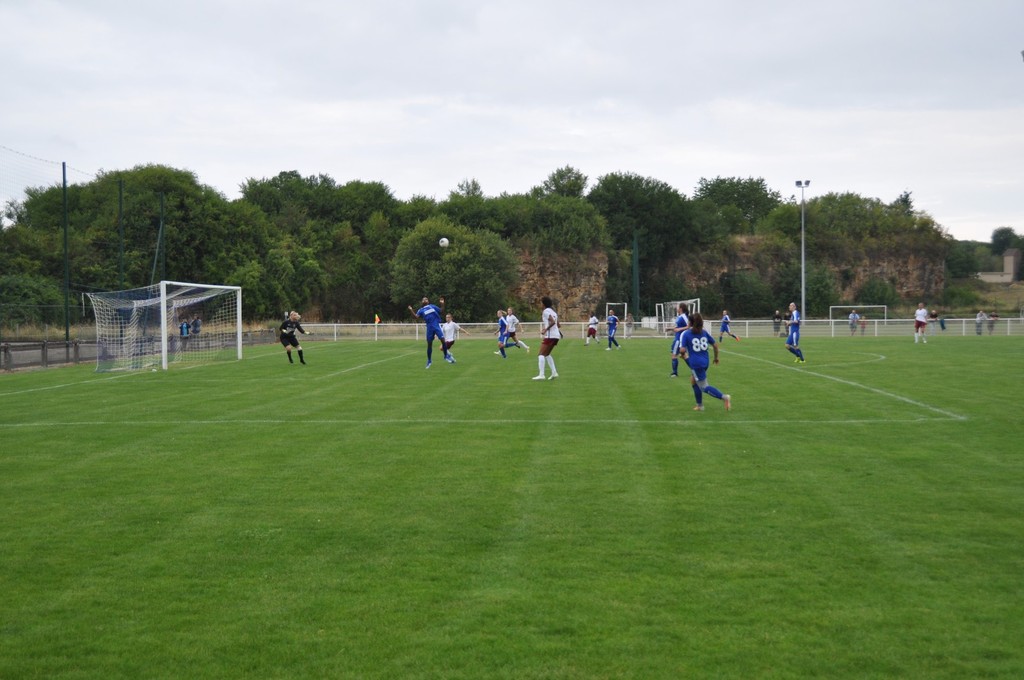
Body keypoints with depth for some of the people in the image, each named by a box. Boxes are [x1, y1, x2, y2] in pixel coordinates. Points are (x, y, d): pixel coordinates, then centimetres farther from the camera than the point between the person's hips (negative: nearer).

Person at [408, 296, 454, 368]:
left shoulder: (433, 306, 14)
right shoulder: (421, 310, 12)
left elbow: (441, 311, 14)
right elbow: (417, 316, -4)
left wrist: (442, 304, 0)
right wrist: (411, 310, -16)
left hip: (437, 325, -1)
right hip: (429, 327, 1)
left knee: (443, 340, -14)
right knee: (429, 344, 5)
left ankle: (446, 356, 4)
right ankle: (429, 361, 18)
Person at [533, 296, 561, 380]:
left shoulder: (546, 311, -8)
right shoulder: (553, 311, 19)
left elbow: (553, 322, -22)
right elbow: (558, 325, 18)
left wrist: (546, 330, -18)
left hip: (549, 336, -9)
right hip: (556, 335, 9)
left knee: (541, 354, -9)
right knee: (547, 354, 21)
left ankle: (541, 374, -19)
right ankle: (554, 372, 13)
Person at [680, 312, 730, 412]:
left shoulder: (686, 334, -9)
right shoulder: (704, 332, 7)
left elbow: (683, 350, -15)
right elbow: (715, 345, 7)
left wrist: (683, 355, 8)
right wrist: (716, 357, 21)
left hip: (695, 363, -7)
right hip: (705, 362, 7)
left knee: (704, 387, 0)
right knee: (693, 381, 25)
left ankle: (724, 397, -18)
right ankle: (700, 405, 27)